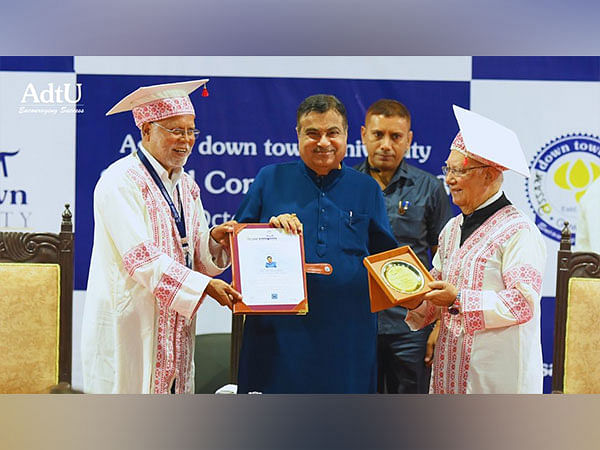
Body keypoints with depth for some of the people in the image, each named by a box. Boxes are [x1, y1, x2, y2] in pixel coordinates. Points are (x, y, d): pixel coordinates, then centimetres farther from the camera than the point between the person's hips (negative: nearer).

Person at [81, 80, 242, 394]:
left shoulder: (186, 186, 14)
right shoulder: (121, 182, -11)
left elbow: (196, 258, 12)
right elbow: (141, 258, -20)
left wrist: (213, 240, -9)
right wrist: (204, 285, -23)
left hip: (174, 329, 8)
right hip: (128, 328, -7)